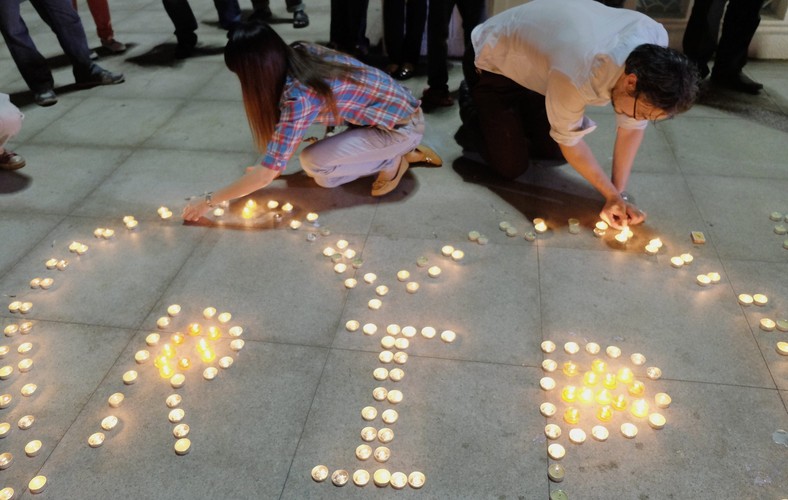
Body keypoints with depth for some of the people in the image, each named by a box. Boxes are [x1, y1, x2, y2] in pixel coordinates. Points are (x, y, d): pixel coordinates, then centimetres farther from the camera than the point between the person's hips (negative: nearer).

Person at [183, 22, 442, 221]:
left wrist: (208, 201, -16)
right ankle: (409, 153, 18)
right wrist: (269, 165, 7)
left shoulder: (300, 96, -29)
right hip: (394, 107, 8)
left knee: (313, 163, -16)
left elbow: (267, 174, -25)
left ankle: (393, 162, 2)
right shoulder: (300, 53, -6)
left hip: (403, 127, -8)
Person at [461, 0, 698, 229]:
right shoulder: (576, 77, -43)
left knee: (553, 153, 5)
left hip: (536, 62, 6)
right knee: (511, 167, -7)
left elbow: (632, 126, -13)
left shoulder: (655, 42, -24)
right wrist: (613, 194, -16)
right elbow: (569, 140, -24)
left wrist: (619, 193, -14)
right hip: (497, 62, -6)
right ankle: (475, 112, 18)